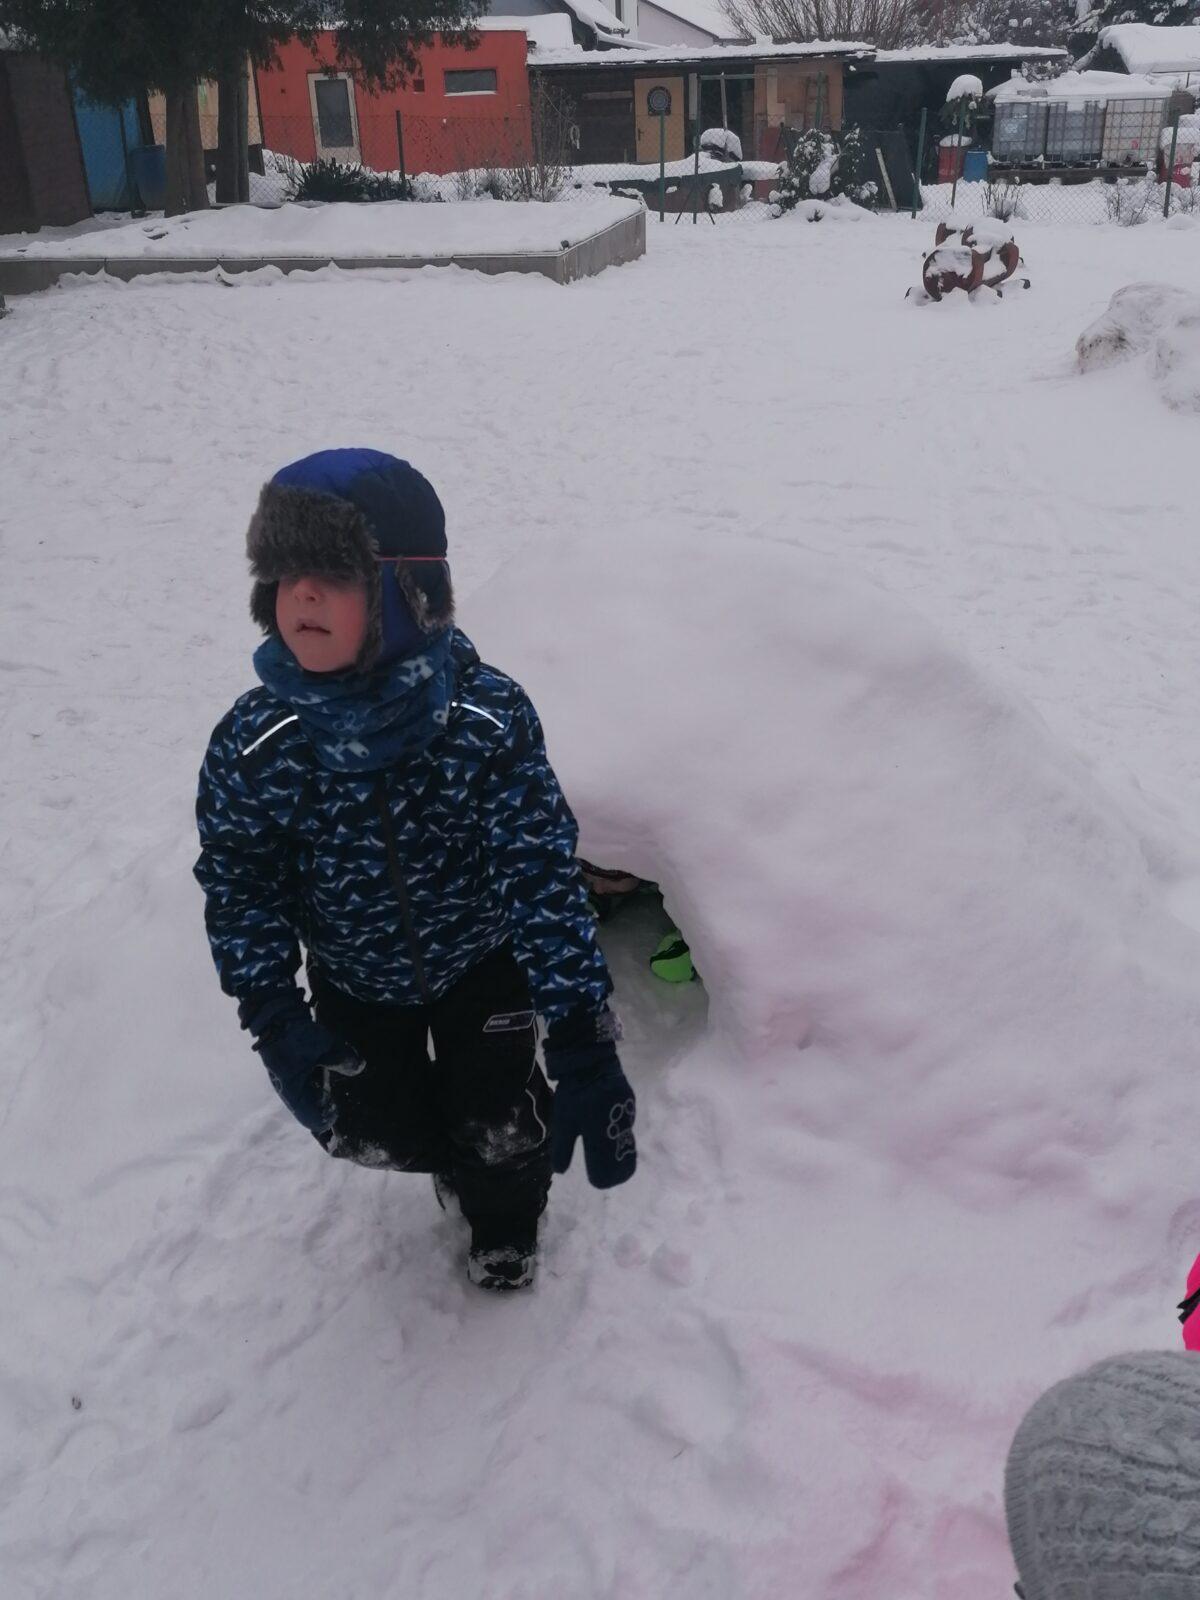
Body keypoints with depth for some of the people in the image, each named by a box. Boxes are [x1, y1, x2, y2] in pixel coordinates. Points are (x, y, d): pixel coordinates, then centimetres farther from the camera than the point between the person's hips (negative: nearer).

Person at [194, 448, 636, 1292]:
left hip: (483, 959, -2)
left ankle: (508, 1211, 38)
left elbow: (543, 877, -30)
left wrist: (584, 1043, -33)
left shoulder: (490, 718, -32)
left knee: (499, 1134, -2)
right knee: (374, 1133, 6)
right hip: (355, 979, 2)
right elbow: (237, 882, -12)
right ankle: (460, 1156, 45)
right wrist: (275, 1019, -22)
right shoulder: (254, 743, -26)